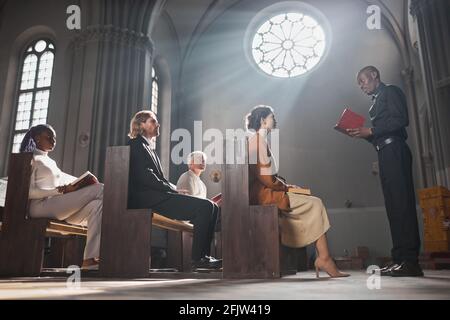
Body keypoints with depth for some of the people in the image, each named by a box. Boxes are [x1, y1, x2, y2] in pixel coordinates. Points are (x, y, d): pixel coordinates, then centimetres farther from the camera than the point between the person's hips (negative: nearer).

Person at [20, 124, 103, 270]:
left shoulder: (51, 162, 31)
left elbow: (65, 180, 18)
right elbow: (29, 192, -8)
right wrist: (60, 190, -19)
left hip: (58, 206, 7)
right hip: (42, 205, -7)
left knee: (96, 205, -22)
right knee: (99, 189, -20)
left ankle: (90, 259, -32)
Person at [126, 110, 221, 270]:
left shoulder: (150, 150, 29)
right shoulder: (136, 145, 1)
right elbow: (146, 177, -13)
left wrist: (175, 189, 2)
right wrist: (174, 190, -13)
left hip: (157, 196, 9)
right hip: (147, 198, -9)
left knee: (212, 207, -3)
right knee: (204, 206, -22)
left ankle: (204, 255, -8)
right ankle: (197, 258, -17)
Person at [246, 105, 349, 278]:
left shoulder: (256, 139, 22)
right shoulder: (259, 139, -9)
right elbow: (265, 177, -17)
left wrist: (285, 185, 7)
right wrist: (286, 186, -4)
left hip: (263, 192, 10)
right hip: (263, 194, -10)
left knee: (313, 204, 2)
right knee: (315, 204, -10)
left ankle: (322, 257, -6)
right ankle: (323, 258, -7)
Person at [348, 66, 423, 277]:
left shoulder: (390, 91, 4)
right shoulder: (377, 101, 28)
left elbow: (400, 120, -12)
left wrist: (371, 131, -13)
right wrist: (363, 134, 8)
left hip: (394, 151, -9)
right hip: (385, 153, 9)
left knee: (401, 202, -14)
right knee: (393, 204, 3)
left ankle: (410, 260, -15)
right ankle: (400, 259, 4)